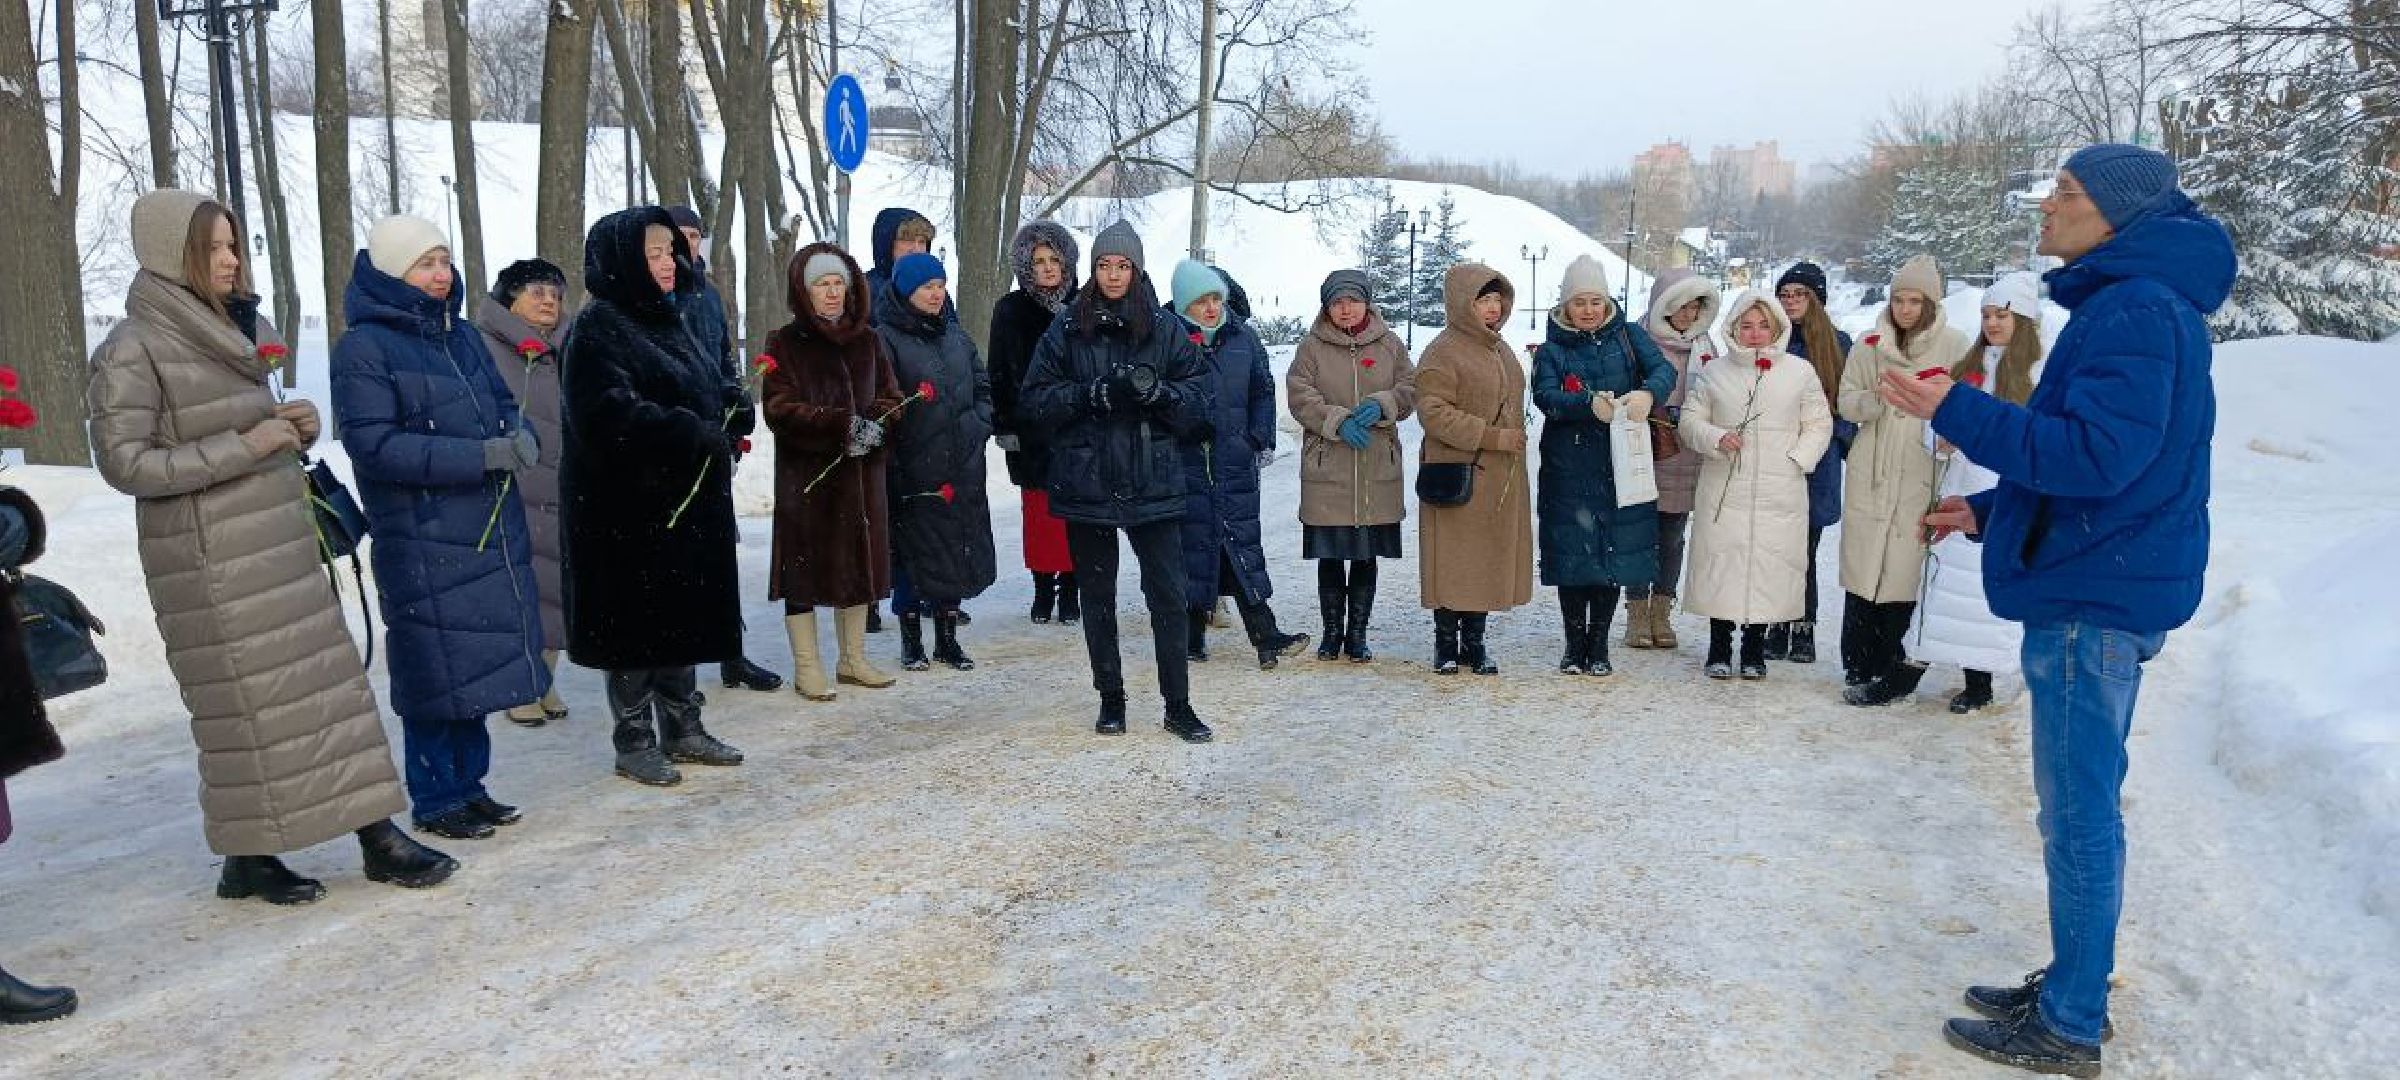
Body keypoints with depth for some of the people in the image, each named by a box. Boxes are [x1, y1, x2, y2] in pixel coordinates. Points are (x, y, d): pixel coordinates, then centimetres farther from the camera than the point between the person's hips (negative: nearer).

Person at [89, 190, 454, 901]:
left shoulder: (240, 329, 11)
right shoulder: (133, 349, -10)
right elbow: (123, 462, -16)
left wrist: (295, 427, 1)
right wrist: (244, 446, -20)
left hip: (284, 546, 7)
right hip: (212, 564, -7)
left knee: (329, 687, 5)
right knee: (245, 705, 1)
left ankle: (377, 835, 10)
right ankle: (247, 858, 17)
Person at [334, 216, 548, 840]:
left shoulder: (462, 335, 13)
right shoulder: (363, 348, -9)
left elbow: (503, 404, 18)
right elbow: (374, 445, -15)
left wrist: (520, 437, -7)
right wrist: (481, 455, -22)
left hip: (491, 529, 7)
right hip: (421, 539, -7)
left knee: (478, 662, 12)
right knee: (437, 667, -1)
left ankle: (469, 784, 24)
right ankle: (436, 801, 12)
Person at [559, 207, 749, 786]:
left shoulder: (668, 320, 15)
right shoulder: (598, 328, -11)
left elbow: (709, 388, 21)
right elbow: (609, 414, -23)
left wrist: (733, 404, -2)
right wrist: (695, 435, -24)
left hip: (688, 502, 8)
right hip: (629, 505, -8)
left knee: (684, 618, 14)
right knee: (636, 624, 1)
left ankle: (683, 729, 25)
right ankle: (633, 742, 12)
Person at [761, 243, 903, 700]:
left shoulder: (868, 340, 12)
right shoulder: (784, 344, 0)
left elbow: (892, 398, 9)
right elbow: (780, 409, -10)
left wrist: (873, 424, -14)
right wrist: (843, 425, -21)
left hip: (862, 472, 4)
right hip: (806, 477, -4)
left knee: (858, 561, 9)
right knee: (805, 565, -2)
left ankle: (853, 659, 22)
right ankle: (806, 668, 6)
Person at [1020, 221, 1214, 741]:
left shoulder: (1165, 329, 3)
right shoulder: (1067, 328, 3)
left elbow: (1199, 400, 2)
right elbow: (1037, 399, 0)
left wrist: (1157, 390, -17)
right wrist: (1092, 393, -16)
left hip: (1152, 483, -1)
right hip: (1086, 482, 1)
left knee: (1168, 595, -2)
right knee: (1097, 597, 11)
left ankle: (1178, 705, 8)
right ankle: (1111, 698, 24)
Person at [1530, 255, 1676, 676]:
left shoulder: (1628, 337, 10)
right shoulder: (1551, 349, 7)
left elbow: (1664, 368, -6)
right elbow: (1545, 396, -11)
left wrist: (1647, 393, -30)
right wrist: (1589, 404, -29)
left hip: (1621, 467, 1)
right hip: (1569, 469, -1)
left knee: (1616, 552, 1)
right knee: (1573, 553, -1)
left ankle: (1599, 645, 14)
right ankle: (1575, 644, 13)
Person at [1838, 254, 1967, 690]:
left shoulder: (1953, 345, 2)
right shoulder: (1869, 344, 9)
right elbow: (1846, 403, 9)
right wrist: (1876, 399, -10)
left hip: (1920, 474, -1)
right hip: (1871, 473, 2)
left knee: (1903, 571, 0)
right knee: (1862, 568, -1)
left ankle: (1889, 666, 13)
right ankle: (1858, 670, 5)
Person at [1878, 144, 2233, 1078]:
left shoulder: (2136, 310, -17)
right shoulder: (2129, 303, 16)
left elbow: (2095, 454, -27)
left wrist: (1956, 411, -26)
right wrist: (1991, 509, 21)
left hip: (2094, 598, -11)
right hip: (2097, 587, 11)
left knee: (2078, 814, -3)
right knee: (2083, 805, 17)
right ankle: (2074, 988, 30)